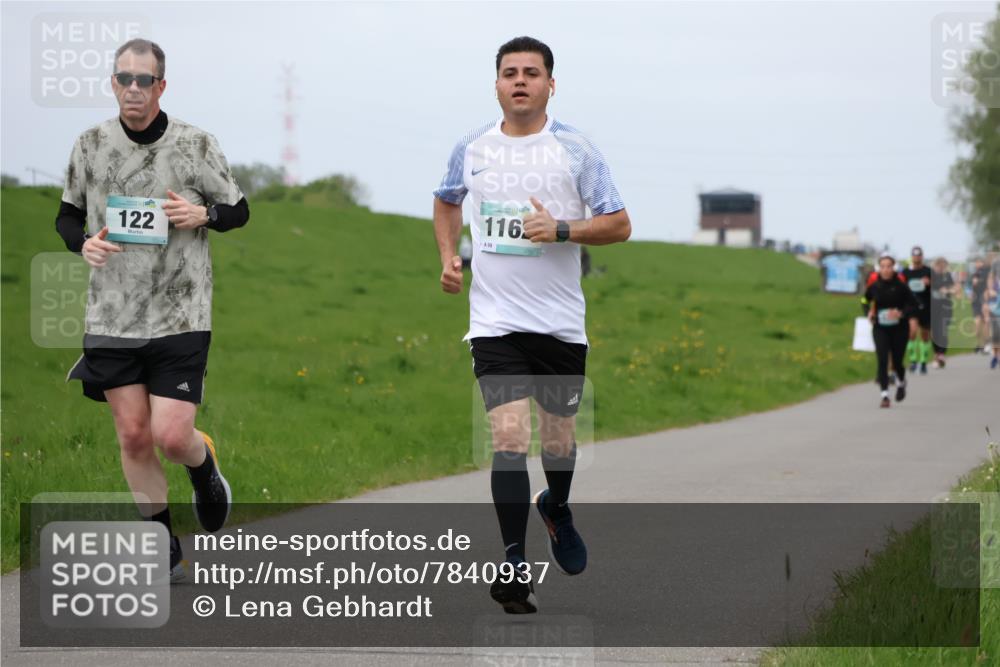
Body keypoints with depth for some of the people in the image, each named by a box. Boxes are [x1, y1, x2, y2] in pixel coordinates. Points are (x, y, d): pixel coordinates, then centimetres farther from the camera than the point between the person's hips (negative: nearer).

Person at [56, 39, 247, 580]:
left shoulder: (195, 144, -2)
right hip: (111, 316, 2)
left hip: (180, 316, -2)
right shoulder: (91, 144, 4)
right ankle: (163, 549, 18)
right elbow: (67, 215, 15)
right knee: (133, 435, 2)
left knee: (171, 436, -10)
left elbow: (238, 210, 9)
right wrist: (83, 243, -7)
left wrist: (203, 215, -12)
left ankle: (205, 469, 28)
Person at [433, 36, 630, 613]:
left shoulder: (576, 149, -3)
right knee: (510, 439, -14)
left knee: (558, 438, 13)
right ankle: (515, 566, -10)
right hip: (496, 321, 0)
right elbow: (448, 201, 25)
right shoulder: (472, 149, 5)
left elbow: (620, 225, -2)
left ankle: (556, 508, 46)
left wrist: (562, 230, -18)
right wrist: (448, 256, 10)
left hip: (561, 321, 0)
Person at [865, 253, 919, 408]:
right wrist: (869, 312, -2)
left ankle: (901, 382, 41)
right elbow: (865, 300, 15)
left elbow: (914, 305, -6)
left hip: (899, 329, -1)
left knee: (897, 361, 6)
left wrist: (901, 313, -22)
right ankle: (884, 395, -13)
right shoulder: (874, 286, -4)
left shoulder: (901, 286, -10)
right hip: (880, 329, 1)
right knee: (882, 360, -14)